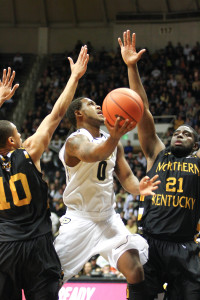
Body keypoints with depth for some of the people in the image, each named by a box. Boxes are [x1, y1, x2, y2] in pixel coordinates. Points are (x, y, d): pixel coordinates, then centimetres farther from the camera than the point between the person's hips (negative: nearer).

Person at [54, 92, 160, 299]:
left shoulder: (112, 141, 8)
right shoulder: (76, 140, -15)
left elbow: (126, 176, 9)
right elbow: (90, 155, -39)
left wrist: (138, 188, -16)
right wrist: (114, 138, -61)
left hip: (108, 218, 6)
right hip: (80, 218, -6)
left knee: (135, 270, -7)